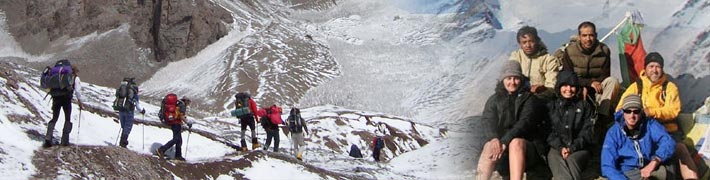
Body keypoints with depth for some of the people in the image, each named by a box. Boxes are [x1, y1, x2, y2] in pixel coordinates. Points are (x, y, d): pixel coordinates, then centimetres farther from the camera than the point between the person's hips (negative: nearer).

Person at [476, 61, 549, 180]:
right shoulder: (494, 100, 16)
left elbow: (525, 122, -9)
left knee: (516, 143, -36)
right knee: (489, 146, -31)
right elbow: (488, 123, 0)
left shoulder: (528, 98, 9)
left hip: (525, 148, -2)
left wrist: (505, 141, -25)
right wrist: (495, 139, -24)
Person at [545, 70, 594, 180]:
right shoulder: (551, 106, 20)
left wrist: (572, 148, -10)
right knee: (558, 162, -36)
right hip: (556, 148, 0)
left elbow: (588, 132, 7)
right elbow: (548, 131, 10)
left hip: (579, 149, 0)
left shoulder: (585, 106, 17)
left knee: (571, 160, -36)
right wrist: (560, 147, -9)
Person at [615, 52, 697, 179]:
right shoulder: (636, 86, 14)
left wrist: (651, 112, -25)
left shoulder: (670, 87, 11)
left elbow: (673, 110, -6)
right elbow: (621, 108, 6)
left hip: (668, 131, 0)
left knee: (682, 151, -25)